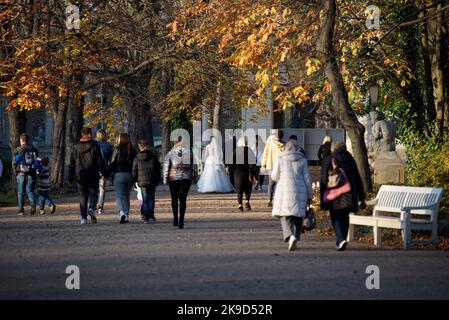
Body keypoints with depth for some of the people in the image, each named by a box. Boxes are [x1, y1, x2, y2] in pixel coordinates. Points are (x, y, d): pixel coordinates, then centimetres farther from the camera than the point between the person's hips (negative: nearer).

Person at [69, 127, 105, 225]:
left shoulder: (77, 147, 4)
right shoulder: (94, 146, -5)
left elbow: (72, 163, 7)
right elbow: (99, 161, -7)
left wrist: (71, 177, 12)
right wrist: (104, 172, 0)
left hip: (80, 176, 2)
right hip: (92, 177, -2)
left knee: (82, 197, 9)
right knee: (93, 194, 7)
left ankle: (83, 217, 1)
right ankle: (91, 209, -22)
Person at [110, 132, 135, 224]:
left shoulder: (118, 149, -7)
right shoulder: (132, 150, 3)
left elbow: (113, 163, -7)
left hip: (119, 174, -4)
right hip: (129, 175, 4)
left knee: (119, 196, -4)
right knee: (126, 196, 15)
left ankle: (121, 212, -26)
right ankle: (126, 216, 15)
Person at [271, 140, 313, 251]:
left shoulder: (280, 159, 0)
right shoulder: (302, 160, 3)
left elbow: (275, 176, 2)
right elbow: (307, 179, 2)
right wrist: (310, 196, 8)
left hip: (284, 191, -1)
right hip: (299, 192, 1)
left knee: (285, 216, 0)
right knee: (298, 216, 10)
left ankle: (290, 236, -25)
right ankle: (295, 239, 8)